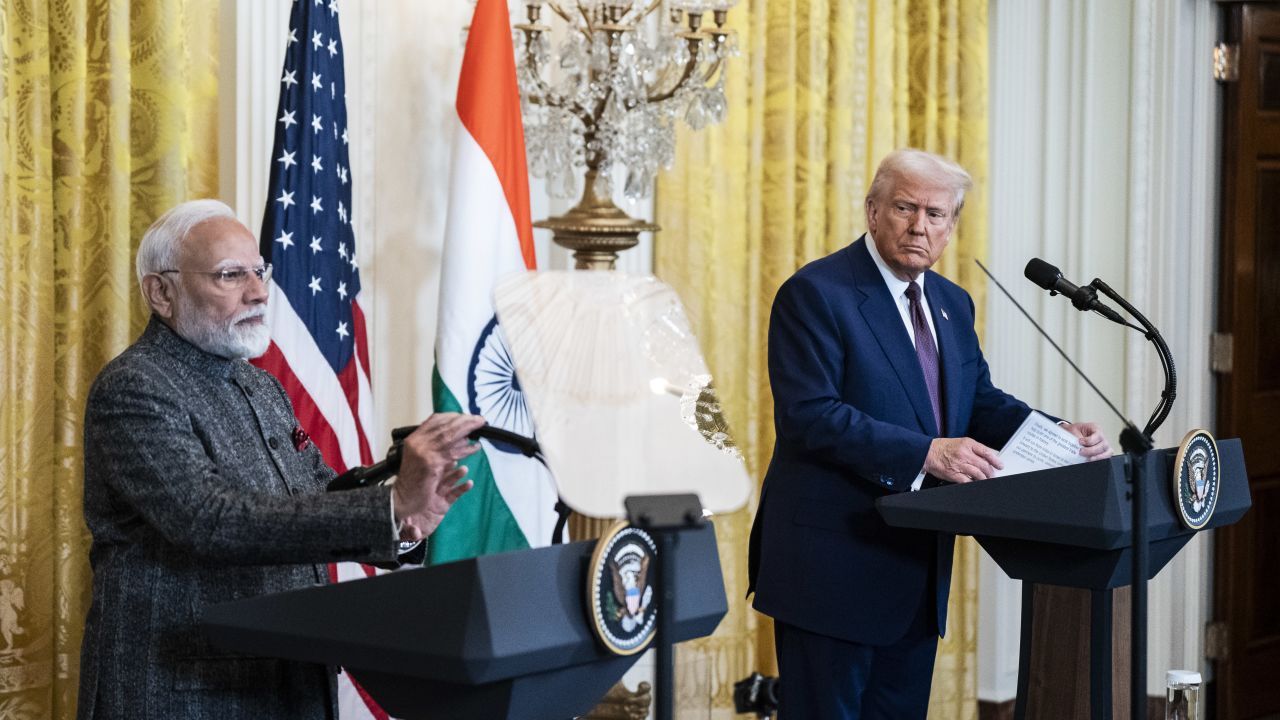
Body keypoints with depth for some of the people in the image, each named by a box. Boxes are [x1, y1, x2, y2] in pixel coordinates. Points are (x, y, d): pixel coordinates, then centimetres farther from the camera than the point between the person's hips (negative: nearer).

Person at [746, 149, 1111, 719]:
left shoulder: (952, 303, 14)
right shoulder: (815, 294, -11)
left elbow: (981, 402, 16)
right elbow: (811, 416, -21)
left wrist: (1059, 436, -3)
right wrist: (926, 453, -27)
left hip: (919, 565, 8)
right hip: (835, 560, -8)